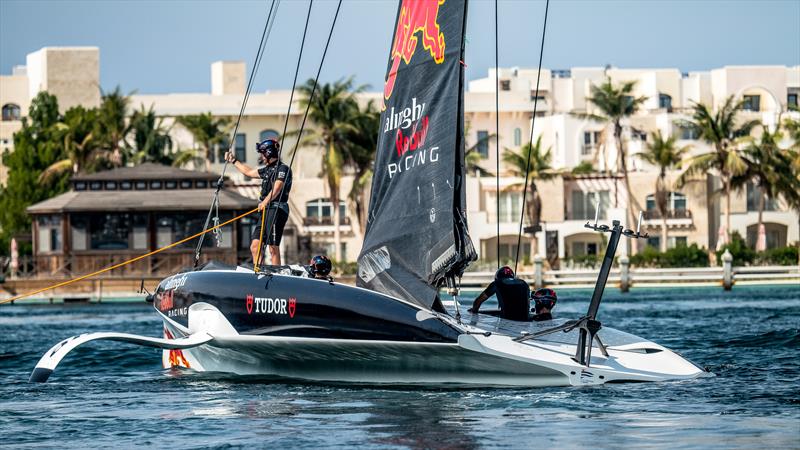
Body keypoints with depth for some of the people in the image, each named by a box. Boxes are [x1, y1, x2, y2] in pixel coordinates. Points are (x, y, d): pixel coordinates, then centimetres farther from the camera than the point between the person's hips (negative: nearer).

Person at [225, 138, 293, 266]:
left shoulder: (283, 169, -7)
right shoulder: (267, 169, 21)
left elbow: (277, 188, -23)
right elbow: (249, 172, 38)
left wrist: (265, 202, -37)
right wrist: (233, 161, 44)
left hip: (277, 209, -9)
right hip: (266, 211, 9)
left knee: (273, 248, -13)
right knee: (255, 245, 1)